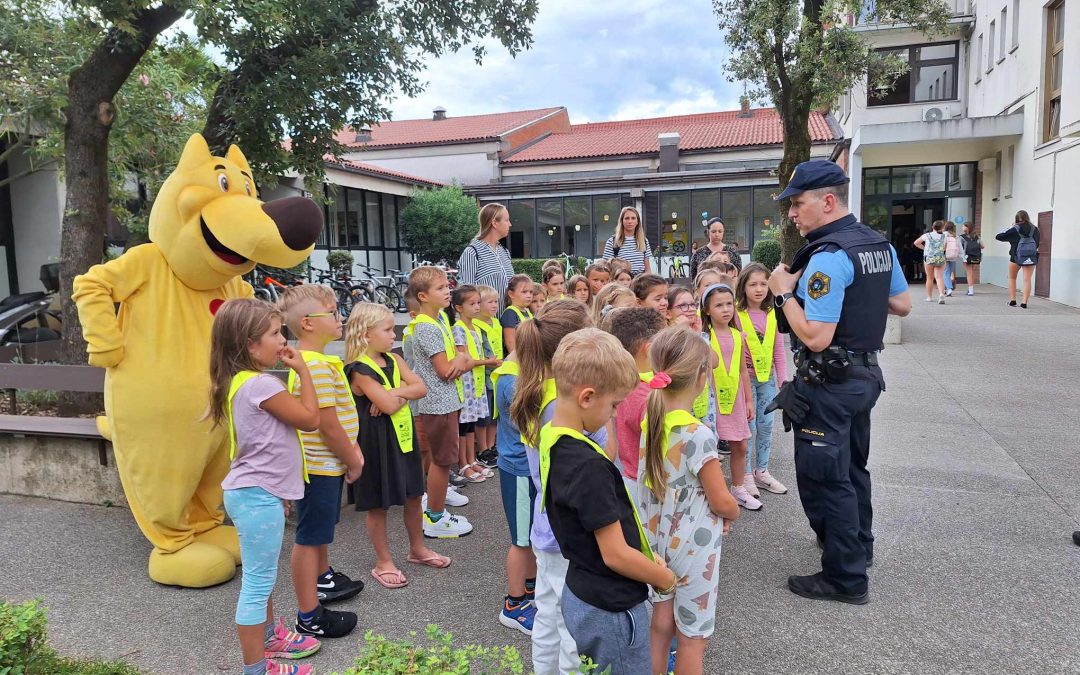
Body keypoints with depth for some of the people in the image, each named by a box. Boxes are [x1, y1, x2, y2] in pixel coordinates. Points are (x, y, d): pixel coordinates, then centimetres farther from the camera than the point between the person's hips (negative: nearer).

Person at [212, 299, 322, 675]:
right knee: (257, 583, 2)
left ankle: (269, 635, 43)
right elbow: (310, 420, -16)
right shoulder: (261, 385, -23)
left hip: (255, 492, 10)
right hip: (258, 497, -10)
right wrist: (303, 371, -11)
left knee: (262, 577, 25)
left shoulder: (240, 381, 7)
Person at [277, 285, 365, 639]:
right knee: (310, 538, 2)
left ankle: (323, 580, 48)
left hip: (326, 463, 10)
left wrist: (353, 448, 12)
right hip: (321, 466, -10)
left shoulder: (314, 361, 8)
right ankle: (309, 616, 14)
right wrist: (352, 461, -12)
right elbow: (328, 425, -24)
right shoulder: (317, 367, -25)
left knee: (321, 529, 27)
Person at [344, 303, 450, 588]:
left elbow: (421, 388, -4)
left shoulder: (394, 360, 5)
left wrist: (394, 392, -17)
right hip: (376, 441, -7)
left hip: (403, 435, 7)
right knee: (377, 503, 7)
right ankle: (384, 562, 21)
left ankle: (418, 548, 35)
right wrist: (405, 393, -7)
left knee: (413, 495, 17)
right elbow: (389, 406, -24)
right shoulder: (360, 370, -17)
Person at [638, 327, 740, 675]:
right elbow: (722, 502, -16)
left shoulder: (647, 422, -6)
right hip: (693, 545, -6)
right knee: (692, 636, 12)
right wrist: (733, 513, 5)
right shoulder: (698, 435, -25)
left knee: (661, 623, 21)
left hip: (655, 539, 6)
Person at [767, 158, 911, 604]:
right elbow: (902, 305, 17)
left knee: (823, 478, 2)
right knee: (852, 468, 26)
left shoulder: (828, 257, -24)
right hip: (864, 374, 10)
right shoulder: (879, 245, 5)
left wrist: (783, 292, -18)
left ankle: (845, 578, 13)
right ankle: (858, 545, 45)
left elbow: (815, 337, -28)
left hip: (829, 385, -10)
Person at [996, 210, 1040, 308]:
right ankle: (1024, 303, -6)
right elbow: (1037, 243, 10)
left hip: (1016, 257, -1)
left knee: (1012, 278, 17)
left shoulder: (1015, 228, -6)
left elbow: (998, 236, -3)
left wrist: (1010, 234, 9)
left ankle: (1012, 301, 15)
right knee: (1027, 280, -1)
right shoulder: (1035, 229, 2)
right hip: (1031, 258, 1)